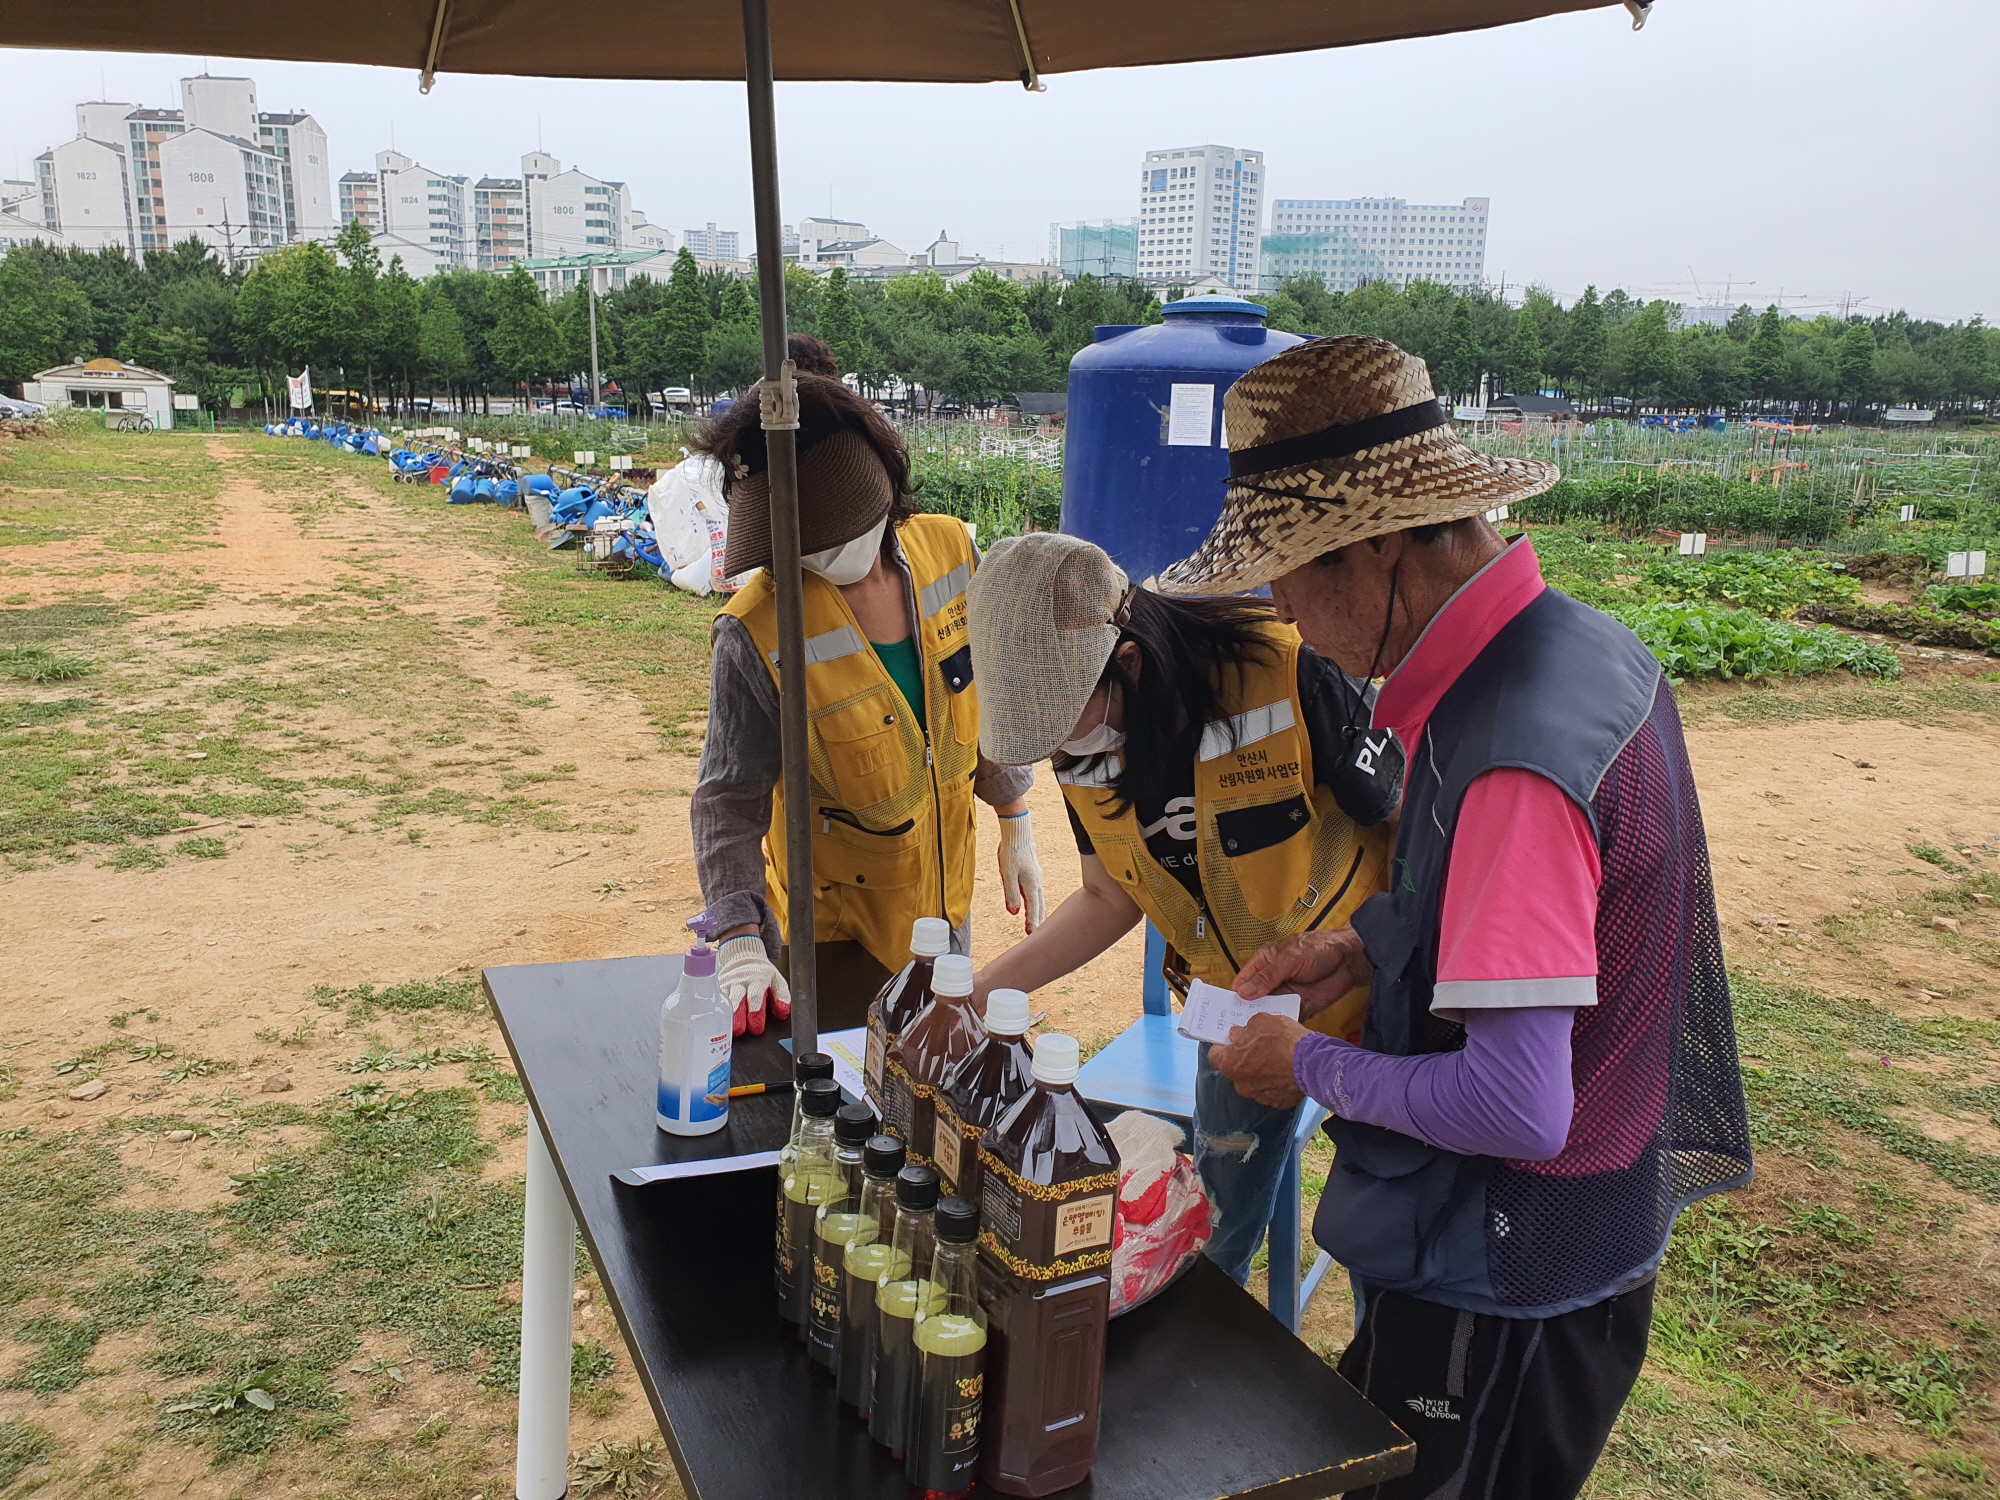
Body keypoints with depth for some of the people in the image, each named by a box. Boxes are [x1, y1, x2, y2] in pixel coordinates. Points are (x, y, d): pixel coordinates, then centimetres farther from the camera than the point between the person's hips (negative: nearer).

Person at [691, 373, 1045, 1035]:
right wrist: (741, 939, -30)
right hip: (837, 921, -5)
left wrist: (1015, 824, 8)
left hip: (945, 896, 5)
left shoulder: (950, 550, -12)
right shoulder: (759, 631, -26)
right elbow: (728, 798, -20)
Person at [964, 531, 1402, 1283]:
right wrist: (980, 991, -6)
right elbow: (1110, 897, 2)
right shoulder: (1081, 745, -11)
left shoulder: (1286, 676, -30)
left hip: (1366, 997, -5)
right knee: (1210, 1239, 19)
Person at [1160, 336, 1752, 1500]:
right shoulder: (1581, 644, -1)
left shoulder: (1511, 757, -32)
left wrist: (1315, 1068, -15)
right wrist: (1368, 949, 4)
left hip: (1502, 1288, -9)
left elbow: (1516, 1105, -31)